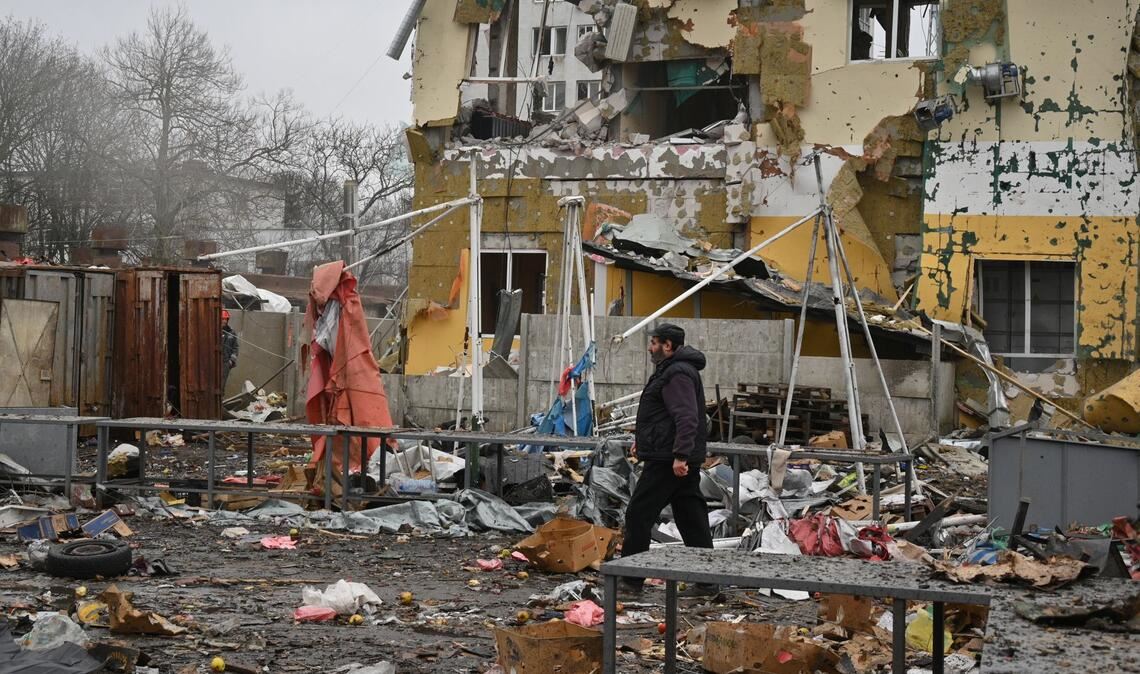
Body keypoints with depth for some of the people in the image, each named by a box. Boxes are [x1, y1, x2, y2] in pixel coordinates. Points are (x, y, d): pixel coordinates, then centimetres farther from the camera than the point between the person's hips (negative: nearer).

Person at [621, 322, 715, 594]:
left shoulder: (677, 374, -15)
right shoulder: (673, 370, 20)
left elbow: (686, 418, -25)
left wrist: (680, 454, -30)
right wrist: (643, 440, 33)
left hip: (667, 460, -11)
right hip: (683, 460, 11)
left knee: (639, 514, -4)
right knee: (692, 519, 9)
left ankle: (629, 577, 1)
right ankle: (707, 581, 9)